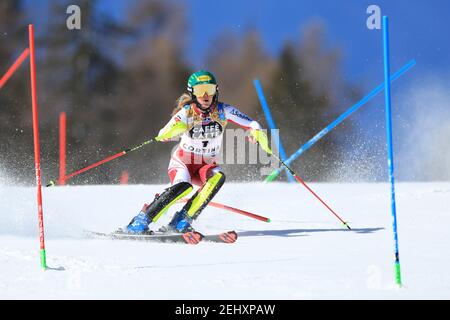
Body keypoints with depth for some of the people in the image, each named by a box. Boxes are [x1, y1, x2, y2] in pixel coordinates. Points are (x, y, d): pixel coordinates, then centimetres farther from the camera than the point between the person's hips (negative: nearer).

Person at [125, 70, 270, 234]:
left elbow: (251, 124, -16)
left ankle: (181, 222, -31)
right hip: (182, 162, -3)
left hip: (206, 165, 3)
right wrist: (174, 130, -48)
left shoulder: (222, 110, -11)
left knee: (218, 177, -31)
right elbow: (163, 136, -24)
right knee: (183, 186, -34)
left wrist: (256, 132, -40)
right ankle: (140, 222, -26)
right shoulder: (186, 113, -15)